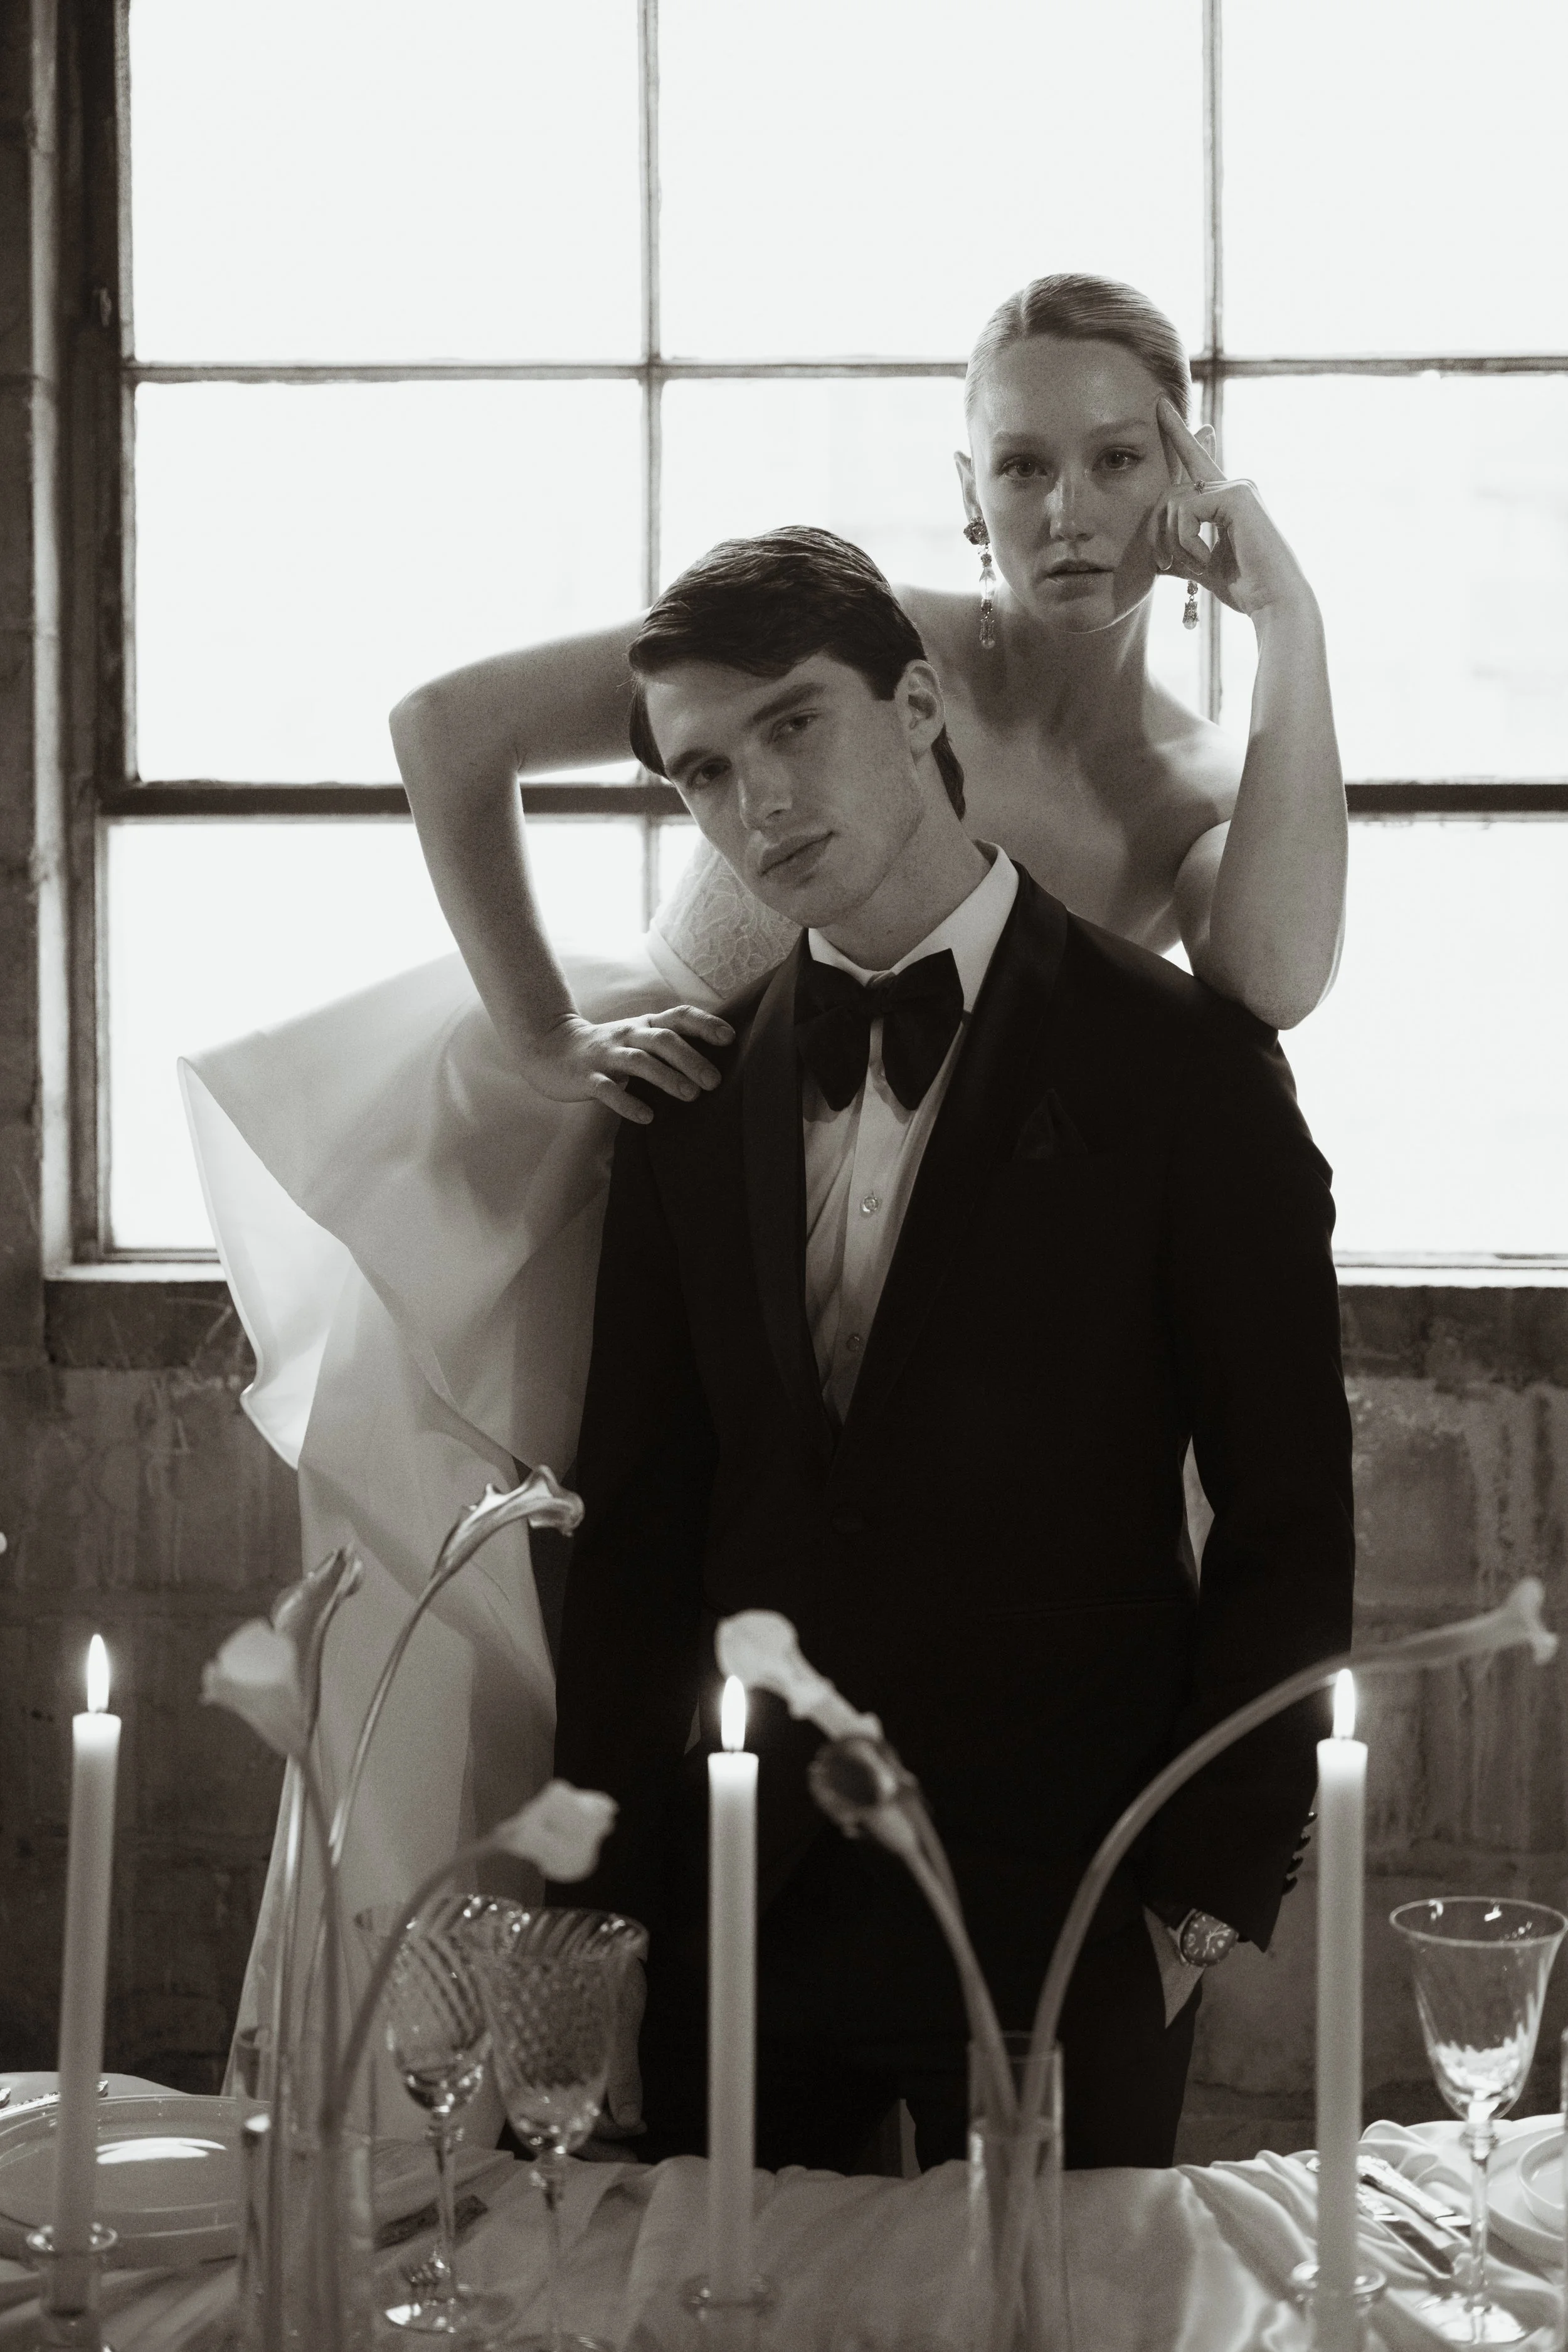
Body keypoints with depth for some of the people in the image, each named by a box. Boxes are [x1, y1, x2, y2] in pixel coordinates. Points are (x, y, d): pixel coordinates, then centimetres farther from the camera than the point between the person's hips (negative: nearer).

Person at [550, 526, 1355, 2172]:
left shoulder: (1179, 1064, -5)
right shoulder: (695, 1095, 7)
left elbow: (1292, 1525, -4)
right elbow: (638, 1521, 9)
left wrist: (1205, 1898, -7)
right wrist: (601, 1891, 4)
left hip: (1060, 1920, -3)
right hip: (735, 1902, 3)